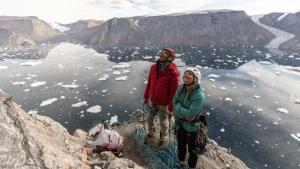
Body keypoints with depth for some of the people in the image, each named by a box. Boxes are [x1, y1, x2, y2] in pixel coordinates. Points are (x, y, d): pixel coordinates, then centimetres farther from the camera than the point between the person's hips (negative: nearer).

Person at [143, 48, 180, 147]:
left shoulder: (172, 73, -21)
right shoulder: (154, 67, -4)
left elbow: (174, 91, -18)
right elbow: (149, 83, 5)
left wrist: (171, 108, -16)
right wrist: (146, 96, 12)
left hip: (163, 103, -5)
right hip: (152, 100, 5)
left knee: (163, 123, 16)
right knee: (150, 119, 23)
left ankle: (164, 139, 43)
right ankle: (151, 134, 52)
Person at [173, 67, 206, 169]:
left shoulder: (199, 95, -29)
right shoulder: (180, 89, -12)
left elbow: (190, 113, -30)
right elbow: (175, 105, -11)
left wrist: (178, 106, -18)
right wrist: (184, 114, -23)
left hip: (191, 127, -5)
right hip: (179, 124, 5)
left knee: (192, 149, 21)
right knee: (180, 145, 30)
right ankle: (180, 161, 59)